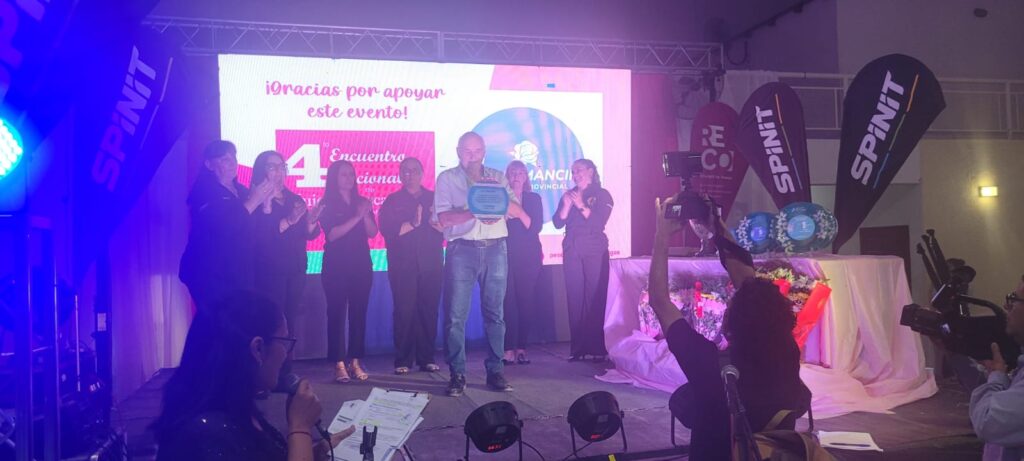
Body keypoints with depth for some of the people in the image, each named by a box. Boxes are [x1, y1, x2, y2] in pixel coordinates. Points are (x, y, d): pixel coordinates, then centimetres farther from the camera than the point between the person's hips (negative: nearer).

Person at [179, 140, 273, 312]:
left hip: (239, 273, 6)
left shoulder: (241, 191, 15)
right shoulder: (203, 192, -4)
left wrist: (265, 200, -2)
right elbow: (222, 226, -20)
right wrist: (254, 201, -16)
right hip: (210, 273, -6)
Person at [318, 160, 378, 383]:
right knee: (336, 312, -5)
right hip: (336, 265, -4)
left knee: (359, 312, 2)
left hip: (361, 264, 4)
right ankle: (339, 364, -4)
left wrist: (365, 214, -13)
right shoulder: (327, 204, 0)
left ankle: (355, 362, 6)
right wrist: (356, 217, -17)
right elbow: (332, 234, -12)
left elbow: (372, 232, 4)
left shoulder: (361, 202, 12)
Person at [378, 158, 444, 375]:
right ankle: (402, 361, 0)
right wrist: (412, 224, -15)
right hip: (403, 265, -2)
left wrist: (436, 222, -15)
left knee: (429, 310, 0)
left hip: (431, 264, 2)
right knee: (404, 311, -5)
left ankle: (427, 358, 8)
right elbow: (387, 230, -5)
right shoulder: (392, 201, 9)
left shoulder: (434, 198, 13)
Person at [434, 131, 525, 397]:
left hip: (495, 249, 2)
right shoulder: (447, 179, 7)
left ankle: (495, 371, 12)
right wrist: (475, 212, -18)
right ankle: (457, 374, 3)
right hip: (462, 249, -2)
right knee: (456, 315, -4)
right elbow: (444, 218, -5)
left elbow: (516, 211, 3)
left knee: (494, 313, 5)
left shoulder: (498, 177, 14)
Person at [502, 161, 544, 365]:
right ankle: (508, 349, -9)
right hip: (507, 254, -1)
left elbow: (536, 227, -1)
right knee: (508, 301, -9)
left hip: (529, 256, 1)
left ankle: (521, 348, 4)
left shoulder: (534, 198, 11)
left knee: (526, 300, -2)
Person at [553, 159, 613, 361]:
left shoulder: (602, 195, 6)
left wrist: (581, 205, -14)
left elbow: (600, 221, -7)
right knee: (574, 299, -2)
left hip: (595, 252, -3)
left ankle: (598, 348, -5)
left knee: (595, 298, -7)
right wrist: (566, 205, -7)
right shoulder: (569, 195, 17)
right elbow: (558, 223, 8)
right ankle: (577, 348, 1)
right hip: (572, 252, 4)